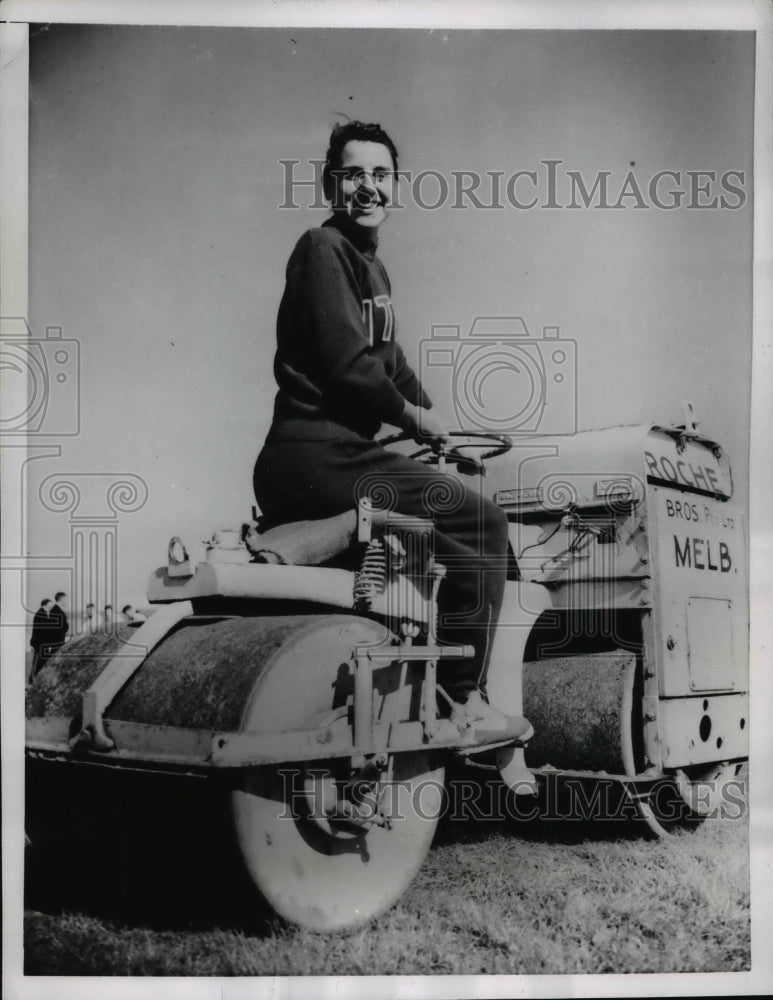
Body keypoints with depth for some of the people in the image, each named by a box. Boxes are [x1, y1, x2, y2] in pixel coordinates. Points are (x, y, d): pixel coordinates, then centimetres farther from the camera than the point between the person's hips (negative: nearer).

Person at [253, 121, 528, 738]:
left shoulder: (372, 267, 24)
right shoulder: (323, 249, -9)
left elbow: (391, 359, 26)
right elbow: (347, 365, -17)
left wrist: (434, 422, 12)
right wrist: (414, 417, -4)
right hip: (317, 459, -10)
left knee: (460, 549, 21)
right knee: (484, 524, -11)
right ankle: (463, 700, -4)